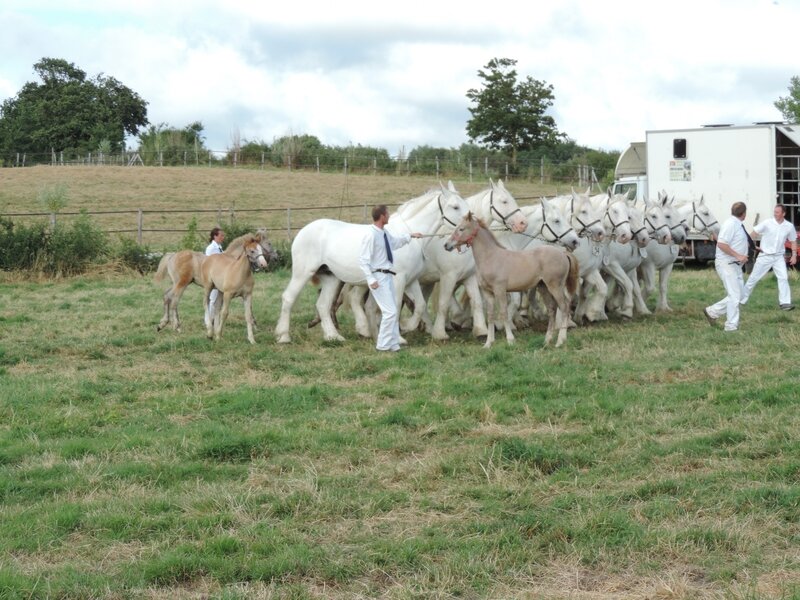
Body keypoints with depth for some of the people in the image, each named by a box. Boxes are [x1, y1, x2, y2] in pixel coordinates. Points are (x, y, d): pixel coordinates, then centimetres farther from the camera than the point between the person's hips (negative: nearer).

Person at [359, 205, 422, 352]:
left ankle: (393, 344, 22)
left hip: (387, 276, 9)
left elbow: (395, 242, 31)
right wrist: (371, 280, -24)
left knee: (393, 312, 14)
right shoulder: (371, 235, -20)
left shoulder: (384, 233, 7)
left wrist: (410, 236, 32)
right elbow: (363, 260, -20)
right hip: (378, 278, -9)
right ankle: (383, 345, 0)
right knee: (390, 312, -11)